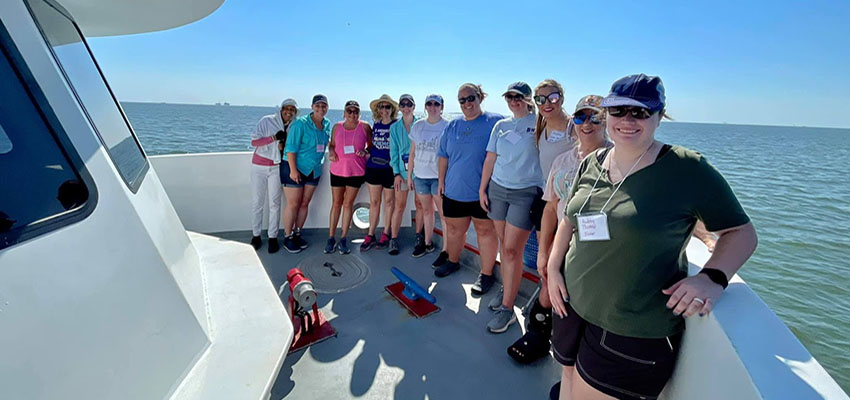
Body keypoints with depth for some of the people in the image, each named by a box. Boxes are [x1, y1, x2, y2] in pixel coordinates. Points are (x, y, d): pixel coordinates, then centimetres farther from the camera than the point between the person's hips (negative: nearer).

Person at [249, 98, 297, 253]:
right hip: (259, 166, -2)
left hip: (276, 167, 2)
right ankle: (256, 235, 16)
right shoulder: (267, 121, -6)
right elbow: (254, 142, -10)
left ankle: (273, 237, 9)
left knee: (275, 203, 0)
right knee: (257, 202, 3)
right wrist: (274, 137, -21)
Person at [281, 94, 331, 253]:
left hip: (314, 170, 6)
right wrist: (293, 170, -19)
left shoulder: (327, 124, 5)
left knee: (304, 204, 12)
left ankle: (297, 234, 26)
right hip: (295, 169, -6)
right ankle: (288, 238, 15)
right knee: (293, 205, 0)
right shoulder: (301, 123, -13)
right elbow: (291, 147, -15)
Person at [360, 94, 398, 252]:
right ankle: (370, 235, 15)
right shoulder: (375, 125, 10)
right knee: (374, 201, 8)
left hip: (390, 168, -4)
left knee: (389, 201, 7)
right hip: (373, 167, 4)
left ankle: (386, 234, 20)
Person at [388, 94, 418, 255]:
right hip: (402, 171, 0)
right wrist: (396, 172, -4)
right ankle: (393, 239, 11)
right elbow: (394, 151, 5)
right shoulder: (395, 127, 6)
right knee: (399, 206, 2)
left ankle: (419, 235, 24)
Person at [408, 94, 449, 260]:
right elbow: (412, 153, 12)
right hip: (420, 176, 4)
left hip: (439, 176, -4)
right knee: (426, 210, 16)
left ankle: (446, 250, 6)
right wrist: (409, 175, 10)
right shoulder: (417, 126, 8)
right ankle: (427, 243, 31)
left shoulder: (448, 127, -4)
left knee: (444, 213, -2)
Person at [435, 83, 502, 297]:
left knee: (485, 231, 6)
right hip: (454, 190, 5)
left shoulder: (495, 122, -5)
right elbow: (443, 156, 14)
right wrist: (441, 181, 11)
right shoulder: (452, 126, 9)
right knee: (454, 229, 18)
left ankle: (486, 273, 21)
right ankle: (453, 261, 41)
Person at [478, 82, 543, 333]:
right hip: (497, 189, 5)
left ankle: (507, 308, 5)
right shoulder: (501, 126, 13)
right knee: (503, 244, 10)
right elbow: (490, 159, 13)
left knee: (512, 249, -6)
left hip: (526, 192, -4)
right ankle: (507, 290, 27)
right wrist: (482, 189, 9)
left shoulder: (539, 123, -1)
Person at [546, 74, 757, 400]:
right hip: (572, 307, 5)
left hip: (634, 333, -5)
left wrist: (713, 278, -22)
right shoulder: (591, 164, 3)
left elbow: (741, 231, -4)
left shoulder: (688, 169, -12)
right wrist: (554, 268, 3)